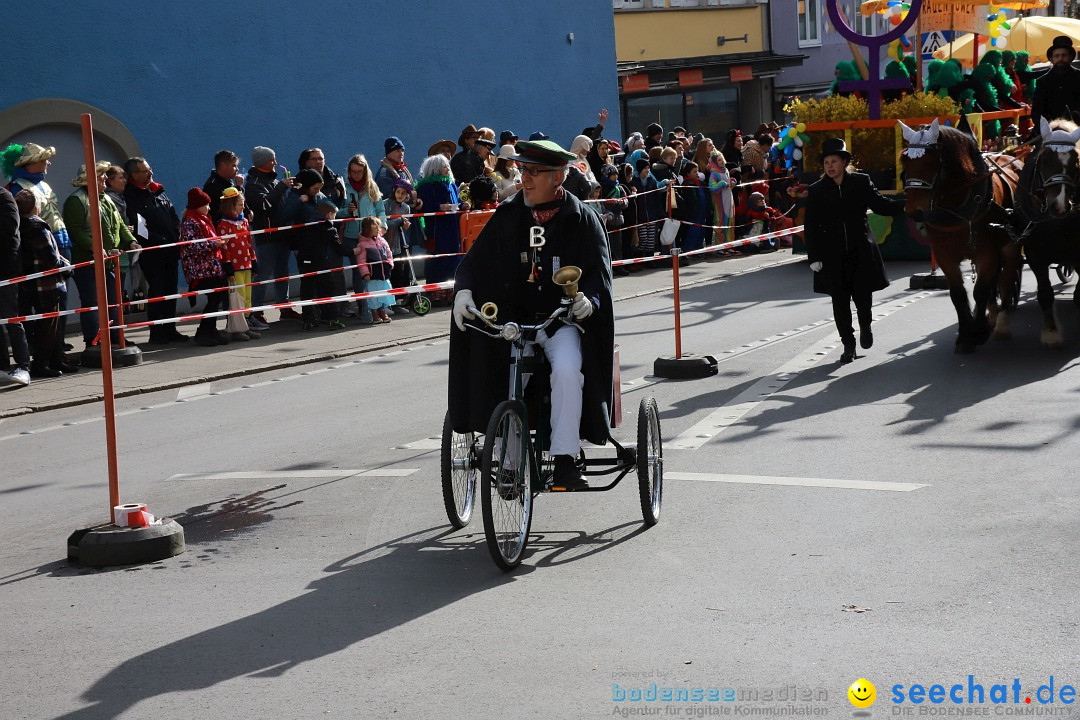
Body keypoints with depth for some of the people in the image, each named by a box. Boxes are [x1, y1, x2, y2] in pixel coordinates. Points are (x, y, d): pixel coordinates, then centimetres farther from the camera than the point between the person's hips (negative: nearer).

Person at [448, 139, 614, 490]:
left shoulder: (580, 218, 1)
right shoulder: (508, 215, 8)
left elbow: (598, 271, -3)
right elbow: (477, 259, 9)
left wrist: (588, 299, -25)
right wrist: (464, 289, -12)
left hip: (563, 319, -3)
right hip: (513, 319, 4)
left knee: (567, 368, -32)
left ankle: (565, 459, -26)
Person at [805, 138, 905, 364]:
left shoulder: (861, 182, 2)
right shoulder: (817, 190, 2)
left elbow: (880, 205, 4)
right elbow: (811, 226, 1)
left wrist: (906, 204, -12)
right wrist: (813, 257, -5)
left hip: (860, 251, 0)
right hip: (832, 256, 0)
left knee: (862, 295, 1)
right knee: (840, 301, 2)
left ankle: (865, 326, 33)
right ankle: (848, 344, 15)